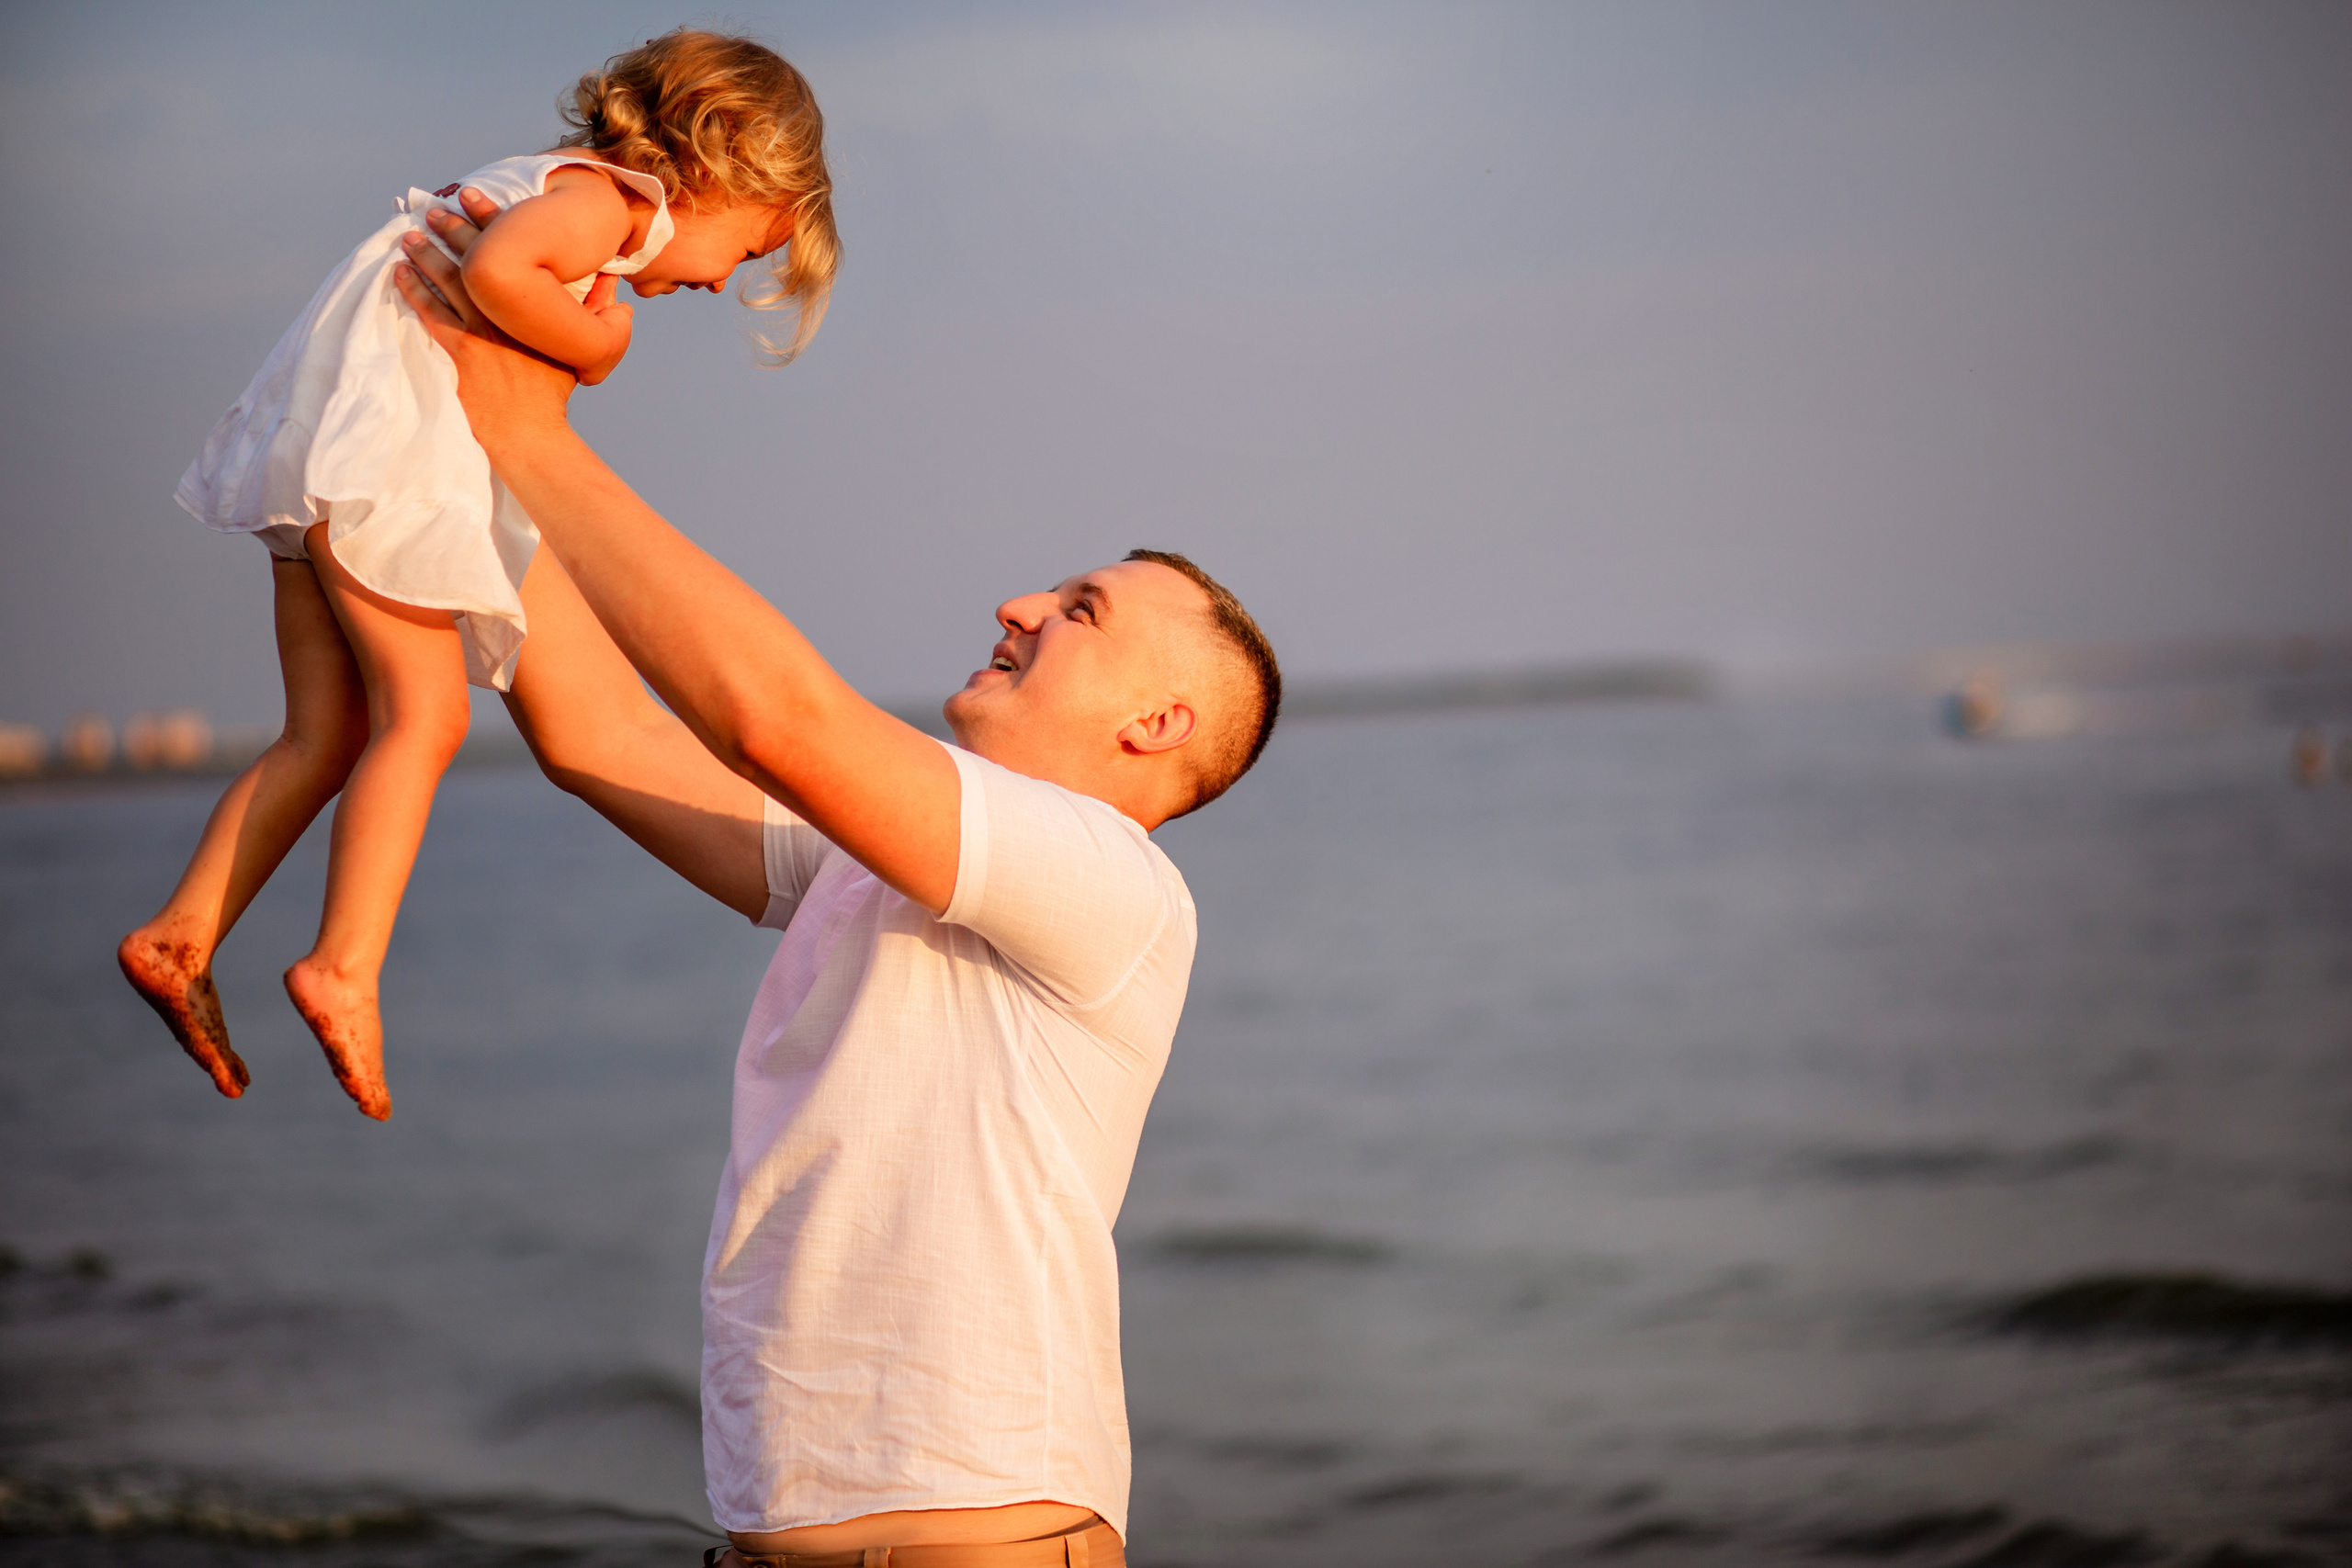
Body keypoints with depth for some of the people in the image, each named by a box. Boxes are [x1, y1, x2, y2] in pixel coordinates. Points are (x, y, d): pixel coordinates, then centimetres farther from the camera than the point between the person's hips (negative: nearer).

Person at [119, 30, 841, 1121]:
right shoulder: (607, 196, -9)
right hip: (378, 448, -10)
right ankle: (344, 967, -19)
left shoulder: (553, 186, 23)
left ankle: (180, 939, 8)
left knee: (328, 736, 10)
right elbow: (495, 270, -27)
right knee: (424, 715, -11)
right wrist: (596, 345, -14)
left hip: (321, 465, 10)